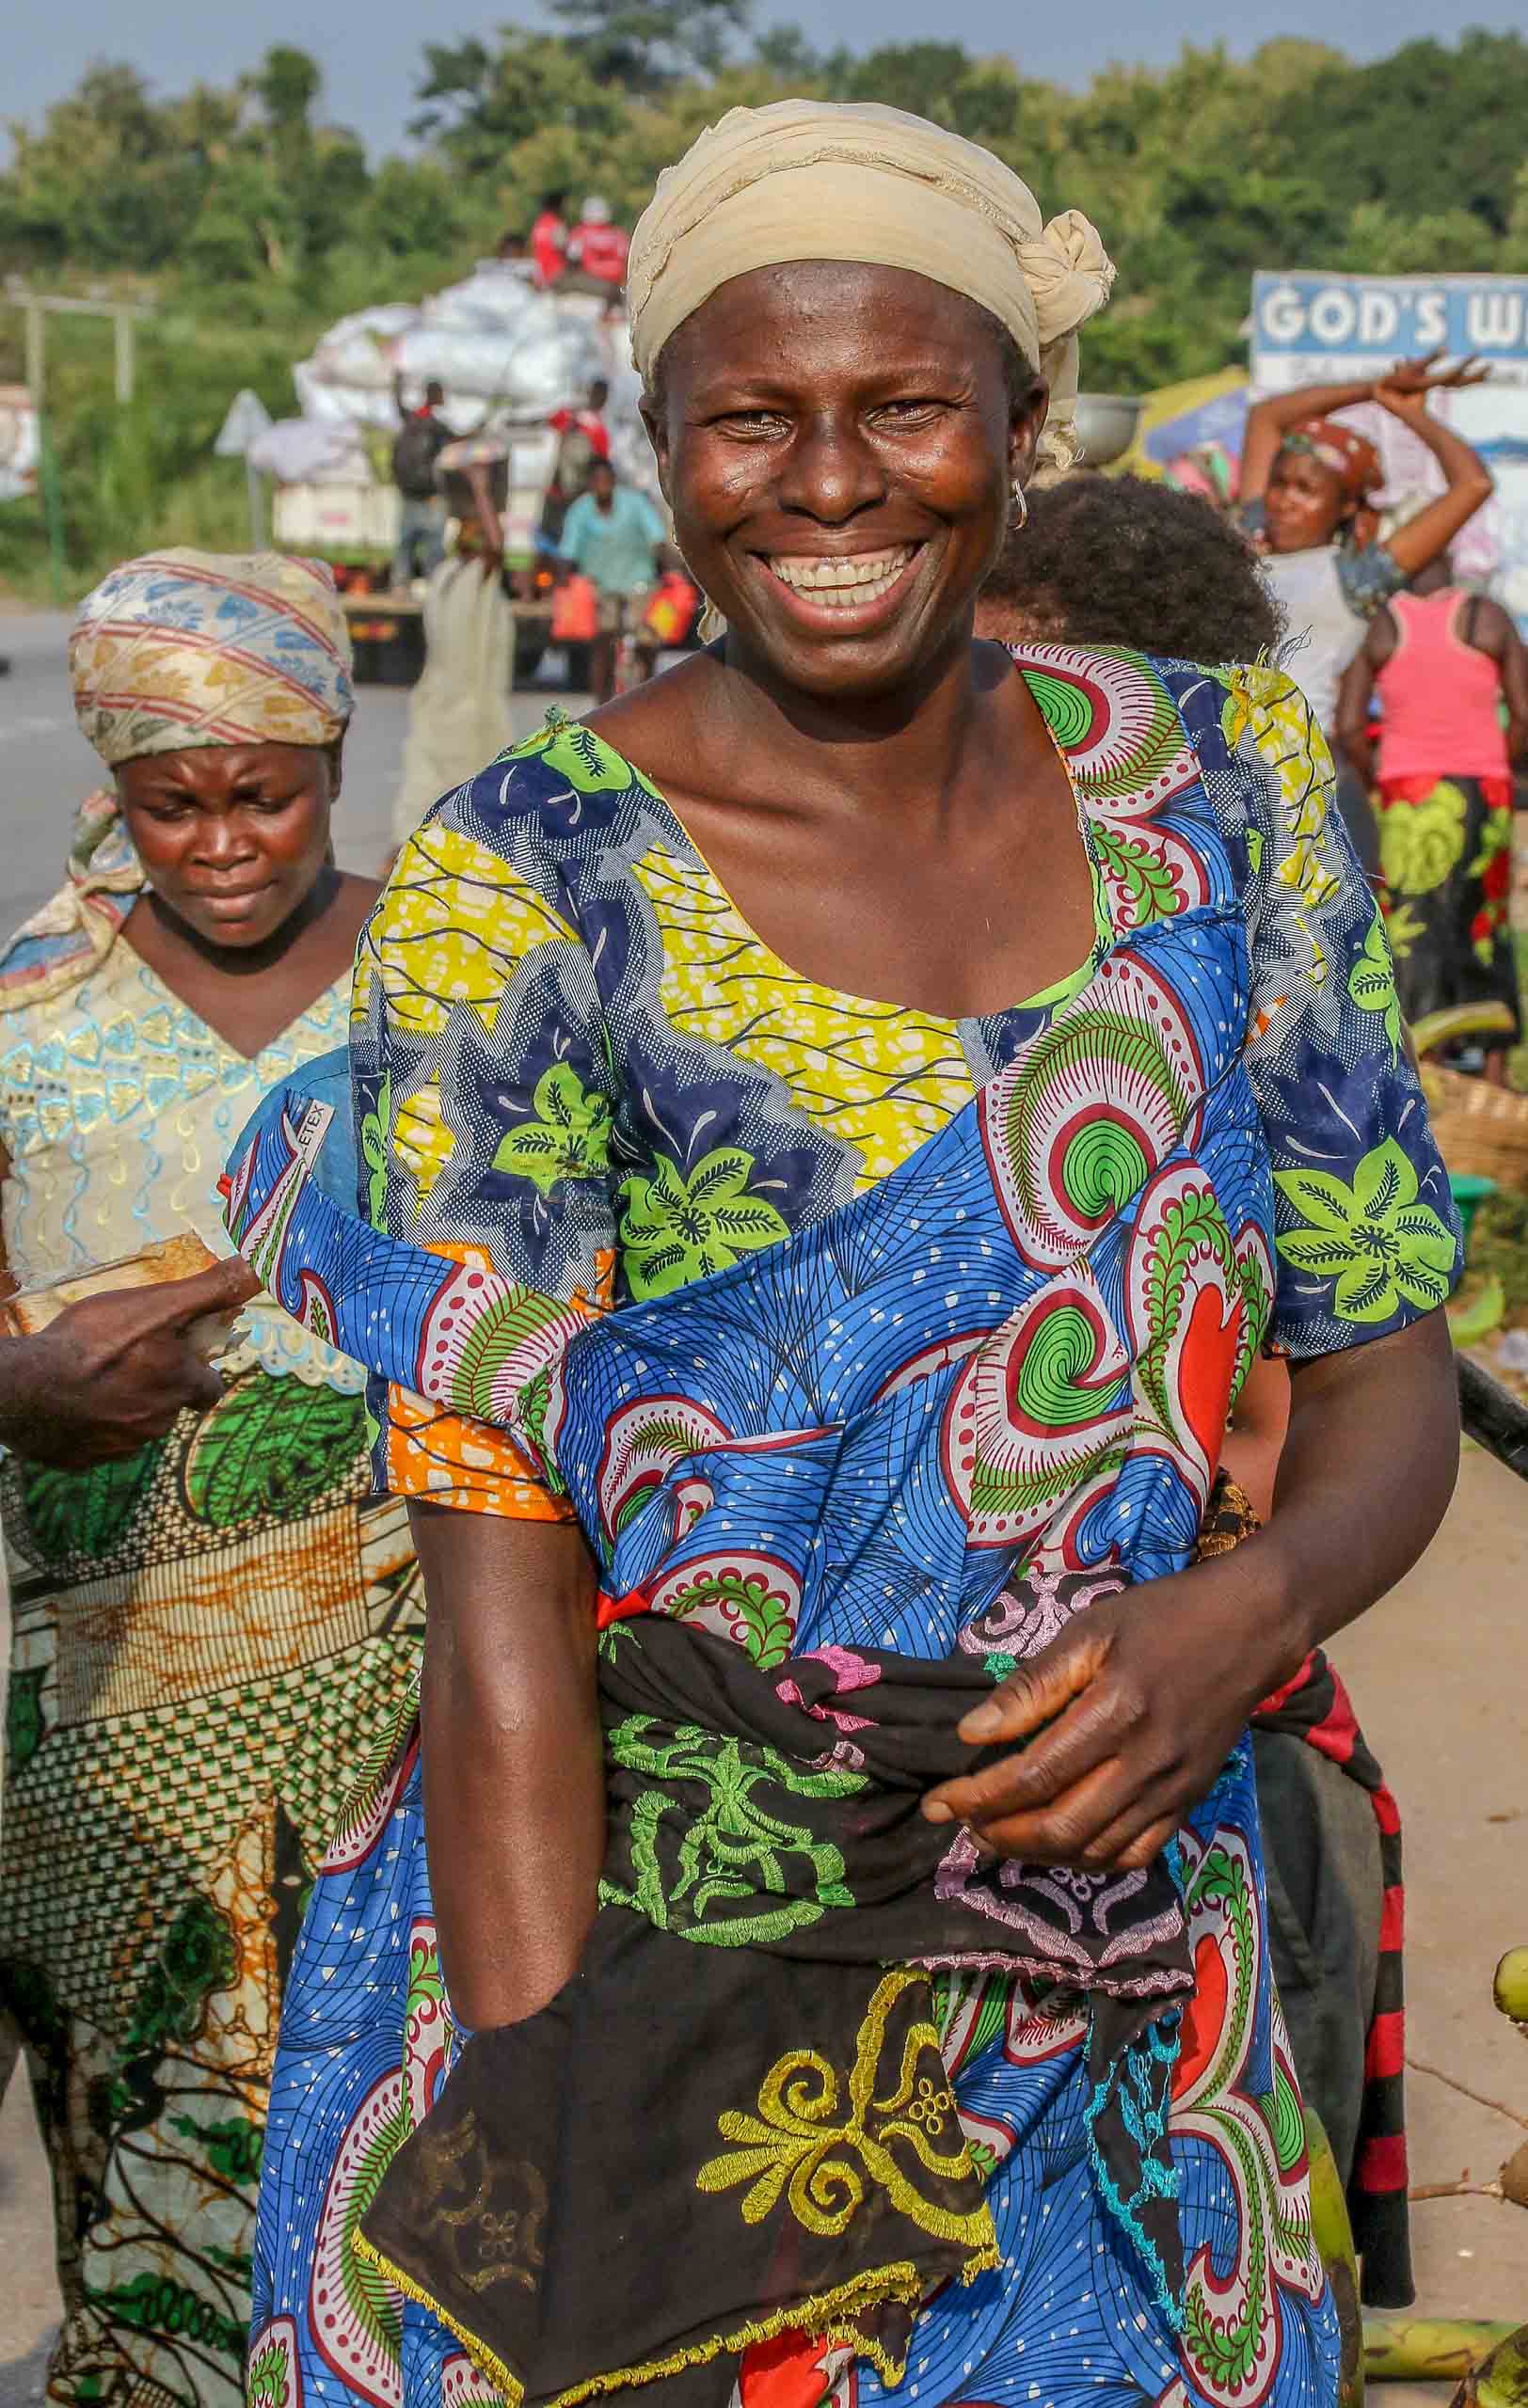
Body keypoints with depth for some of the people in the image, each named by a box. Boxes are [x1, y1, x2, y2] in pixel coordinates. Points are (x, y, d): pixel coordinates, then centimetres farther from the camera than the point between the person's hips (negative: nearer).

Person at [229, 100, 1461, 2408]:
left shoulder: (1217, 789, 0)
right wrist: (568, 2220, -21)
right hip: (640, 1968, -3)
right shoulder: (522, 893, -12)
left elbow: (1389, 1360, 5)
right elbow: (503, 1620, -15)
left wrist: (1245, 1612, -16)